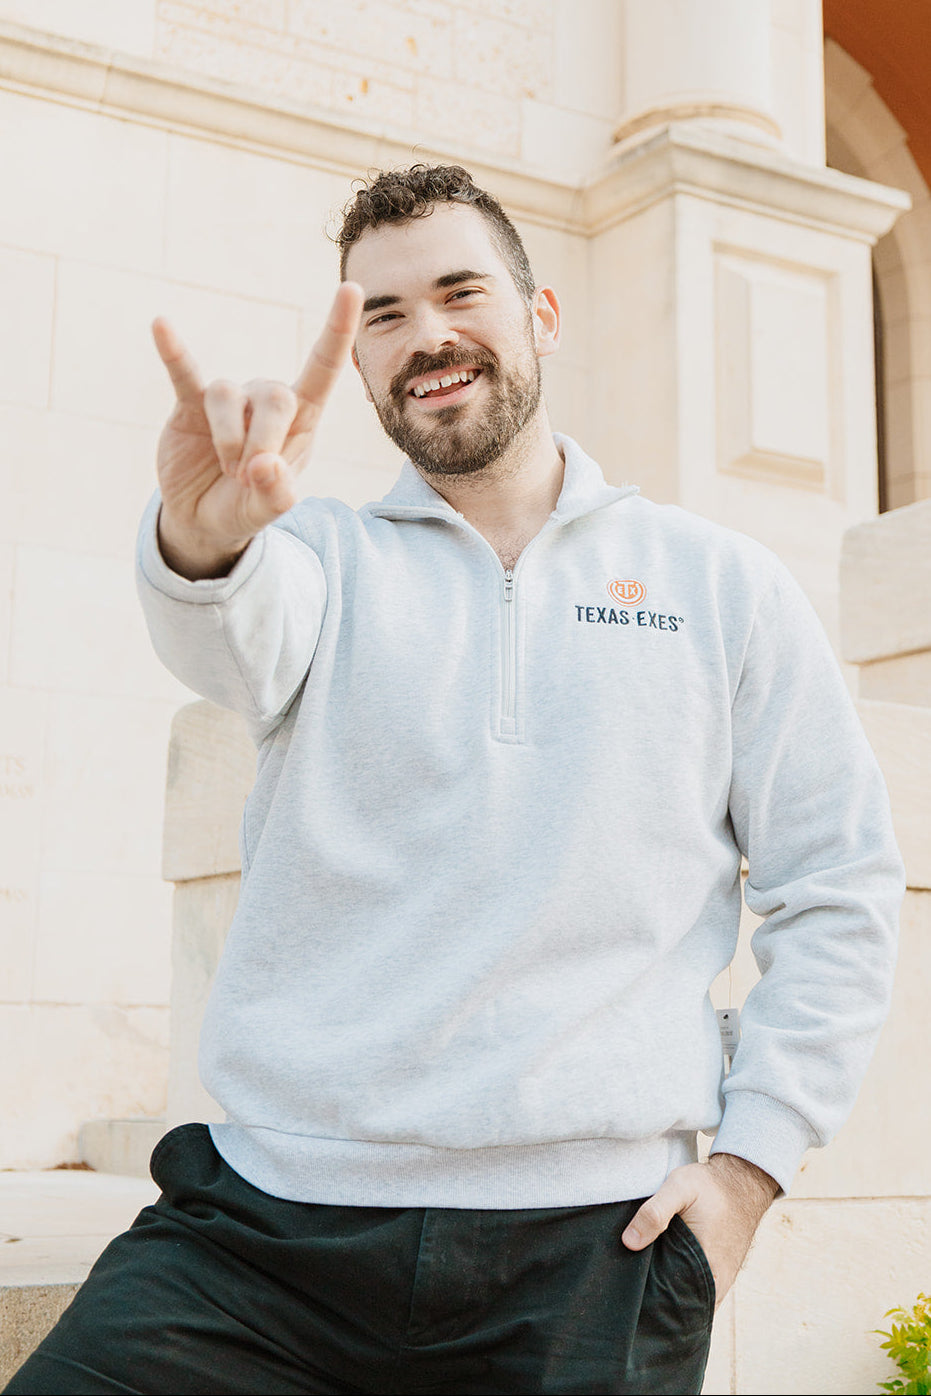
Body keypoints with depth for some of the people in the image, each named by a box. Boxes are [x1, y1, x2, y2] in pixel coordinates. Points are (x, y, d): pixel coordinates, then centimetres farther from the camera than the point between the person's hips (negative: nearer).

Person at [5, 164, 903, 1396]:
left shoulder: (723, 586, 8)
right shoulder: (327, 557, 8)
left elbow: (840, 893, 8)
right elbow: (241, 635, -16)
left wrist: (749, 1164, 0)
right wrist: (206, 538, -38)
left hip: (587, 1249, 0)